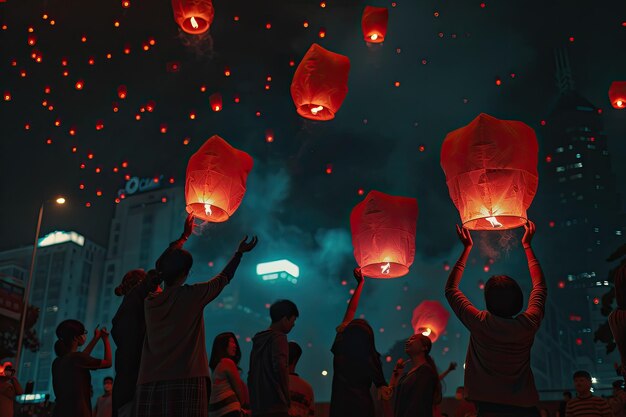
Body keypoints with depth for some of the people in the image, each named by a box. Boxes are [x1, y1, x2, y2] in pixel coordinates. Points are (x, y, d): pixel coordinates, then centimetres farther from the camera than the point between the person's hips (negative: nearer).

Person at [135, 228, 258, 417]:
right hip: (186, 381, -4)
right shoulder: (192, 295, -2)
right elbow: (224, 278, 14)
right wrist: (240, 252, 30)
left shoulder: (149, 301, 10)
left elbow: (161, 269, 29)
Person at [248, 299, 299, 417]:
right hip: (275, 408, -8)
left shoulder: (258, 341, 19)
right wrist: (287, 398, -11)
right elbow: (280, 366, -21)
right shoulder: (278, 338, -6)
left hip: (257, 407, 8)